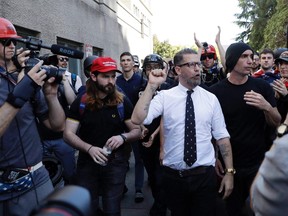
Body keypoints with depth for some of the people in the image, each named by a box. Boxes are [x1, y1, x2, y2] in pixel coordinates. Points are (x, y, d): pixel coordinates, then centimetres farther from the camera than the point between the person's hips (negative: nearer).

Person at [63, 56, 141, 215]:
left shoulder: (122, 102, -5)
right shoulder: (80, 102, -4)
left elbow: (137, 131, 0)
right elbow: (68, 134, -6)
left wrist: (123, 137, -22)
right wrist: (89, 148, -23)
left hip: (115, 162, -1)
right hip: (87, 162, 1)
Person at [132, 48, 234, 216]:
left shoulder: (211, 98, 1)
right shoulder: (164, 96, -5)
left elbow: (222, 136, 2)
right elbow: (137, 119, -20)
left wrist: (230, 172, 0)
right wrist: (152, 86, -21)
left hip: (205, 176, 1)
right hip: (173, 176, 0)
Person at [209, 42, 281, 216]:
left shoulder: (263, 87, -5)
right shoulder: (216, 91, -9)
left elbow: (276, 123, -2)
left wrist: (267, 107, -22)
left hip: (259, 163, 1)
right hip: (229, 164, -1)